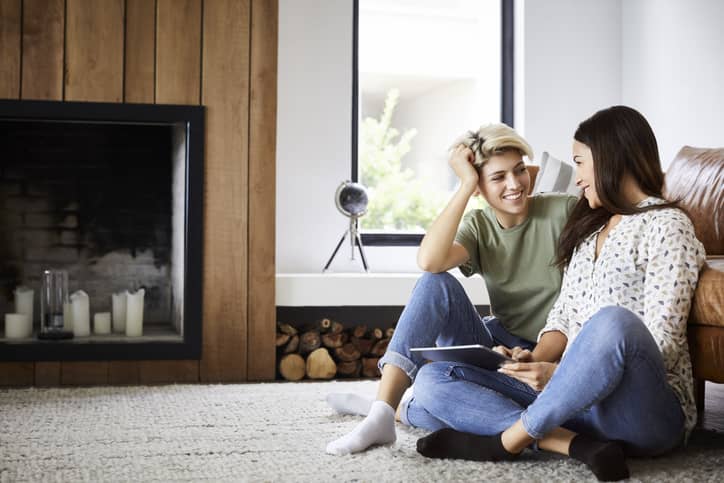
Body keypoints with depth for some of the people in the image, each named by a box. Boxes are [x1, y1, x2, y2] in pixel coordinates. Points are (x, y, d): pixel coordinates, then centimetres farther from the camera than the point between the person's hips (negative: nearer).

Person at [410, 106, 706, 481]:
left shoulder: (666, 225, -2)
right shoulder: (588, 227, 22)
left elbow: (661, 346, -12)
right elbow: (563, 316, 16)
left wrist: (562, 373, -22)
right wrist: (535, 360, -6)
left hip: (645, 409, -7)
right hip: (573, 400, 7)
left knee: (613, 322, -40)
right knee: (431, 381, -9)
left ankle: (507, 440, -21)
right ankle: (578, 445, -23)